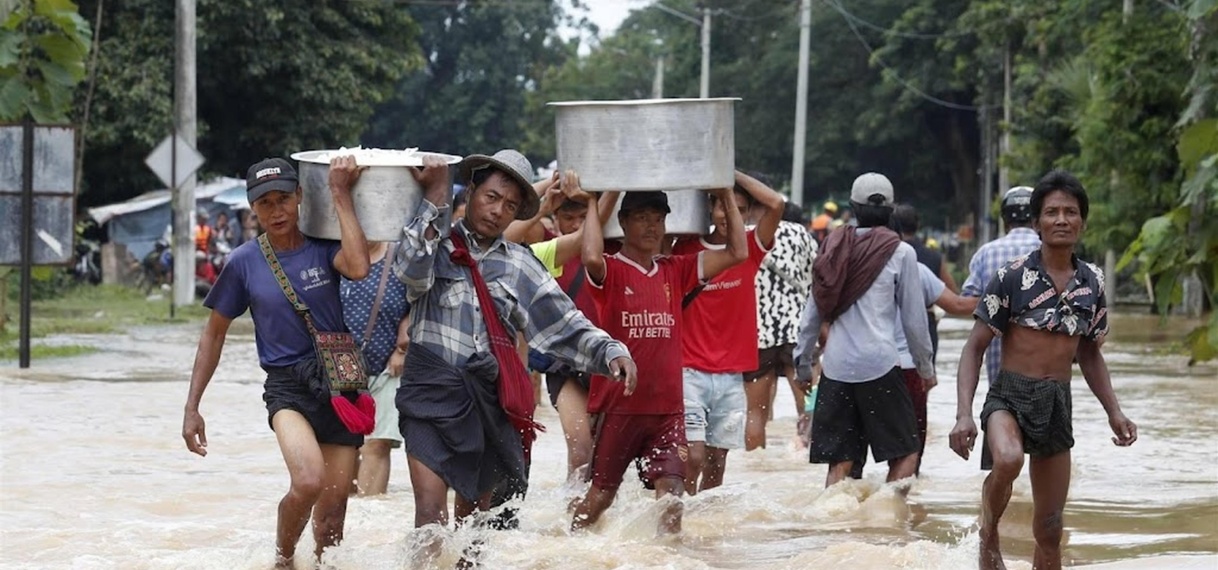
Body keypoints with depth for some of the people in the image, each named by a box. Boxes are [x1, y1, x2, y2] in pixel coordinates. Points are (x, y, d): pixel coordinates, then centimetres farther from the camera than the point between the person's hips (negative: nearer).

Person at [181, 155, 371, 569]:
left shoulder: (323, 248, -1)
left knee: (333, 509, 3)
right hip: (287, 387, -2)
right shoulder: (244, 262, -1)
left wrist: (341, 194, -17)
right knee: (307, 481, -27)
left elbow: (359, 268, -24)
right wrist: (192, 408, 5)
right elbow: (214, 334, 9)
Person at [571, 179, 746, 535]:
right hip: (617, 406, -4)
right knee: (601, 493, 7)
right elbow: (591, 258, -30)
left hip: (667, 408, 4)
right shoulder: (610, 271, -5)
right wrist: (591, 206, -17)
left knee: (671, 496, -7)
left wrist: (727, 197, 8)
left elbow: (737, 253, 11)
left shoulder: (675, 271, 11)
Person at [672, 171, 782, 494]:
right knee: (693, 456, -14)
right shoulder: (686, 250, 1)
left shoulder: (750, 248, 5)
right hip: (690, 372, -3)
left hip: (732, 376, 3)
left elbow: (776, 204, -8)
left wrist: (734, 175, -4)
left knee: (716, 461, 7)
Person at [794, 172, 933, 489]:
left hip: (836, 366, 4)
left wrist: (804, 360, 23)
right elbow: (913, 318, 2)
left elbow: (813, 312, 14)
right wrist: (925, 365, 14)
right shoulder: (900, 252, -2)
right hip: (879, 364, -4)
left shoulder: (834, 247, 10)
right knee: (905, 454, 1)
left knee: (839, 462, 7)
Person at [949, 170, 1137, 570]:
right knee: (1008, 460, -37)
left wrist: (1114, 412, 7)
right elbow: (975, 346, -6)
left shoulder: (1092, 283, 6)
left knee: (1049, 531, 7)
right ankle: (988, 537, -10)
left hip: (1058, 404, 5)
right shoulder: (1013, 277, -9)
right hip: (1010, 397, -5)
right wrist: (964, 414, -17)